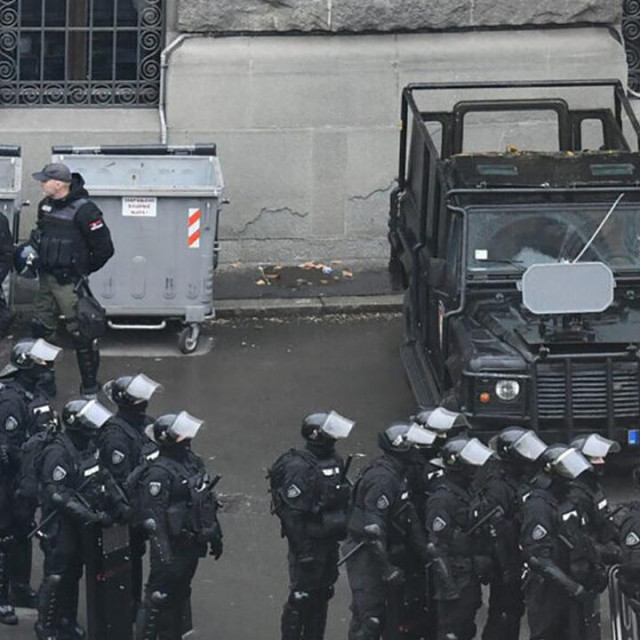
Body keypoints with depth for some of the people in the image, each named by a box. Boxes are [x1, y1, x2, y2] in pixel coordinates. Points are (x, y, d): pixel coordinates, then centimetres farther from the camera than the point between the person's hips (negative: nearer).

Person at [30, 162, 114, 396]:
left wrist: (83, 271, -8)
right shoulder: (45, 206, 5)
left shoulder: (83, 210, -19)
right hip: (46, 278, 8)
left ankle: (90, 386, 8)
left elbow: (104, 249, -16)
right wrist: (34, 254, 10)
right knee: (40, 329, 16)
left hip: (69, 283, -8)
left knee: (80, 333, -3)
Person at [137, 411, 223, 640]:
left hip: (192, 544, 9)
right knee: (159, 599, -2)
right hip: (172, 548, -9)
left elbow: (208, 502, 18)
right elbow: (153, 517, -23)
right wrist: (163, 554, -25)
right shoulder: (159, 473, -21)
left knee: (179, 596, 19)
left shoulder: (194, 462, 6)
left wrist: (215, 536, 21)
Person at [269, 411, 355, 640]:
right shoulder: (298, 467, -19)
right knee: (301, 597, -3)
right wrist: (303, 549, -20)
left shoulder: (335, 461, 7)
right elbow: (293, 513, -20)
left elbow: (344, 500, 19)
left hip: (329, 541, 8)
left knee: (322, 595, 15)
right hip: (308, 543, -8)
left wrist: (344, 531, 17)